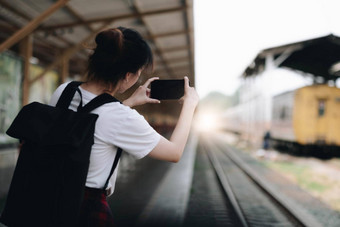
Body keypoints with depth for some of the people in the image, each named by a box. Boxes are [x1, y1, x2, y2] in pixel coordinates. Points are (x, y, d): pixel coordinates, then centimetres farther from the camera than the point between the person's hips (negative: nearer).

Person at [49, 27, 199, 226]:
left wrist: (131, 102, 12)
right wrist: (190, 104, -2)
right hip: (89, 208, -6)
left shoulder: (63, 91, -9)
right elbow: (175, 153, -13)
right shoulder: (121, 119, -28)